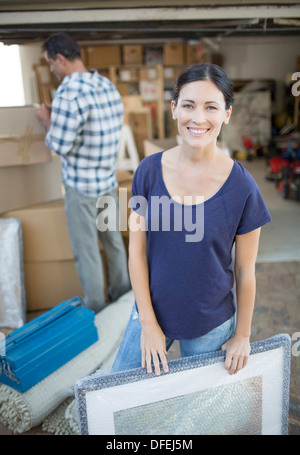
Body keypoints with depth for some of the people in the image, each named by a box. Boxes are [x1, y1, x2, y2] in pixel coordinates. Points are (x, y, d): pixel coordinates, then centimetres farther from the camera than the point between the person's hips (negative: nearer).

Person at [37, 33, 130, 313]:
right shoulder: (108, 86, 5)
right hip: (108, 180, 8)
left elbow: (59, 146, -18)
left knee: (86, 250, 7)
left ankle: (96, 309, 23)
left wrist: (47, 120, 1)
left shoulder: (69, 93, -20)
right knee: (113, 240, 20)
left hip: (81, 186, -8)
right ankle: (122, 295, 38)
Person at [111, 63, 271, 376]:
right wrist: (148, 323, -5)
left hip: (211, 325, -1)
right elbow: (137, 250, -7)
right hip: (152, 311, 2)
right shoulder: (149, 170, -12)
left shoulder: (242, 186, -17)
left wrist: (242, 335, 3)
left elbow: (245, 270, -7)